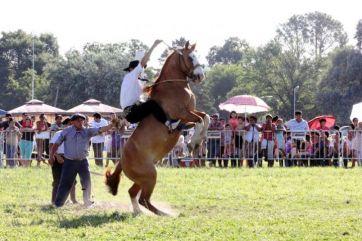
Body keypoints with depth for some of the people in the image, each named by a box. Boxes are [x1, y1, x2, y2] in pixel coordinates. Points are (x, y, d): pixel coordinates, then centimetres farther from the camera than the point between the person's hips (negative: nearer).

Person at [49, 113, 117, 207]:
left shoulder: (87, 132, 3)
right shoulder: (66, 132, -1)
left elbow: (100, 130, -9)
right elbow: (56, 144, 6)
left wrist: (112, 125, -24)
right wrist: (51, 156, 2)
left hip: (83, 161, 2)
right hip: (70, 162, -2)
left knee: (87, 184, 2)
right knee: (65, 184, 1)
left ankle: (87, 203, 17)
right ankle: (58, 204, 10)